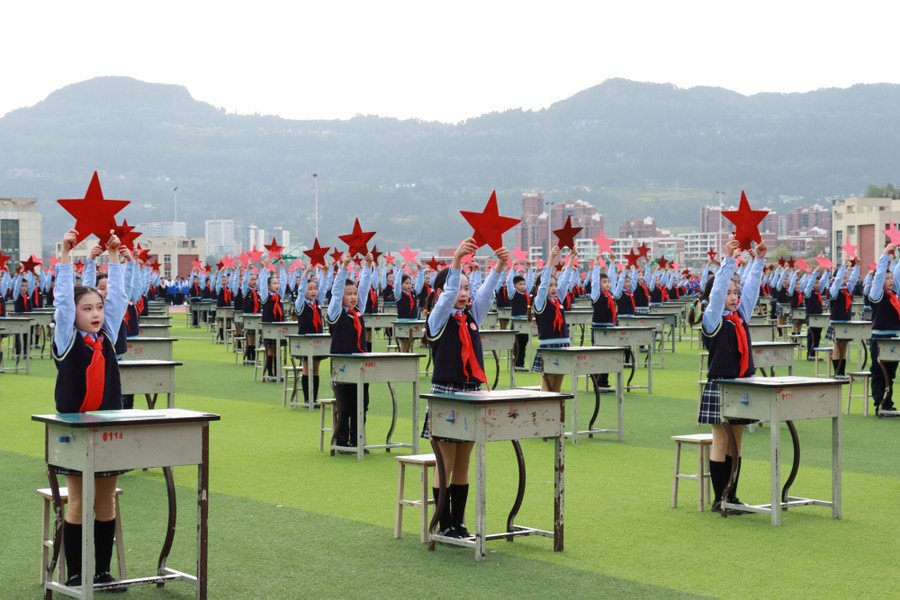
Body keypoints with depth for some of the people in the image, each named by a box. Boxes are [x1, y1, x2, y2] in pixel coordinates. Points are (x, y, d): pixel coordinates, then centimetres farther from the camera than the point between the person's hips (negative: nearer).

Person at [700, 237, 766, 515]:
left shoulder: (741, 314, 11)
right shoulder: (713, 319, -8)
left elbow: (751, 287, 10)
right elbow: (717, 289, -19)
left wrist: (759, 260, 1)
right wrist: (728, 260, -25)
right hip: (719, 386, -7)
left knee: (735, 444, 10)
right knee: (721, 443, -2)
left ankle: (732, 497, 15)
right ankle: (719, 499, 3)